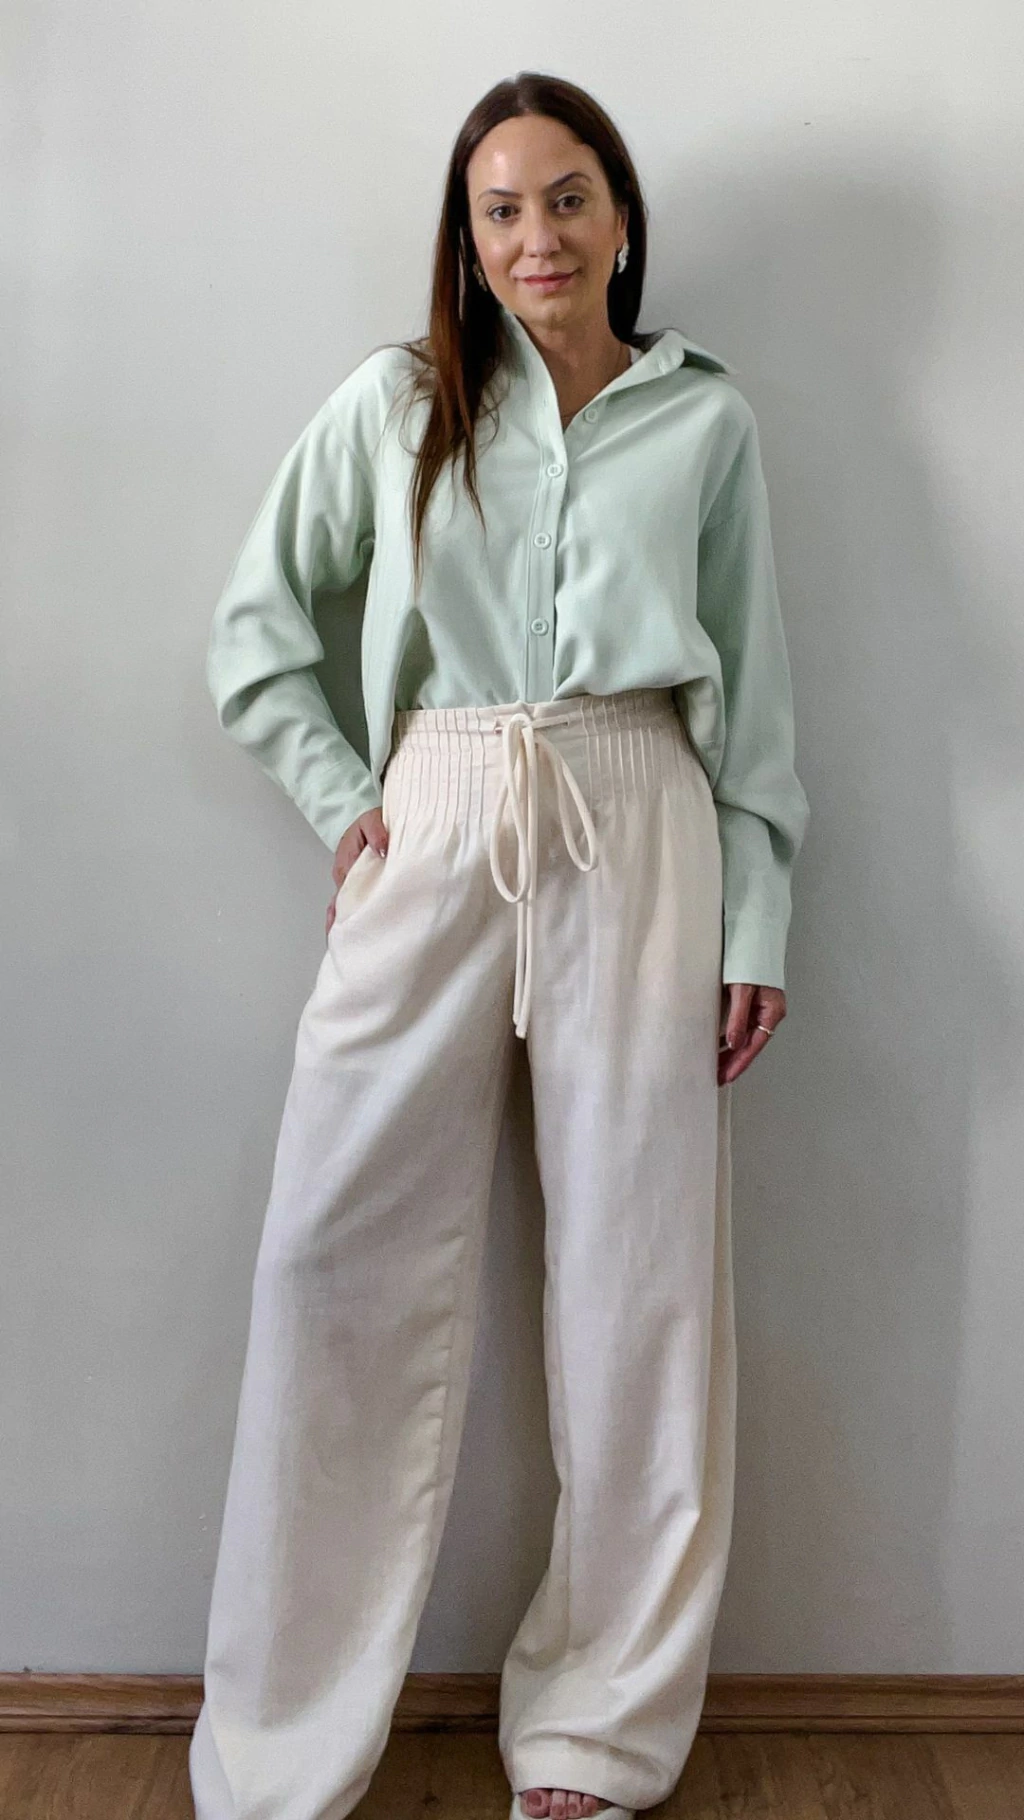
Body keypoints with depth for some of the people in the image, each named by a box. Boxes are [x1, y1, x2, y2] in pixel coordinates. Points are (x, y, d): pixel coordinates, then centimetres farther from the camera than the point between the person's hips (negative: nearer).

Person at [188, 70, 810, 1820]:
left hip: (640, 837, 0)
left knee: (638, 1268, 2)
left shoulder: (707, 417, 11)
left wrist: (756, 925, 4)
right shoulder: (393, 403, 10)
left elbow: (753, 687, 10)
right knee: (343, 1261, -2)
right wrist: (339, 798, 2)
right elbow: (254, 623, 14)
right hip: (433, 831, 0)